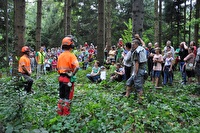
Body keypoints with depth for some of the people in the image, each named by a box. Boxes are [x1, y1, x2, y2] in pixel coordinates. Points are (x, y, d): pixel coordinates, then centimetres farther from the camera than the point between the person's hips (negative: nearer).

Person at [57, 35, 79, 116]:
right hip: (68, 78, -6)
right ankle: (65, 112, 14)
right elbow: (77, 67, -26)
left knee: (61, 96, 17)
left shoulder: (60, 55, 7)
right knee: (68, 97, 6)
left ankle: (60, 111, 26)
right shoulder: (71, 55, -14)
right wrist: (72, 75, -15)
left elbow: (57, 68, 13)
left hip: (61, 78, 6)